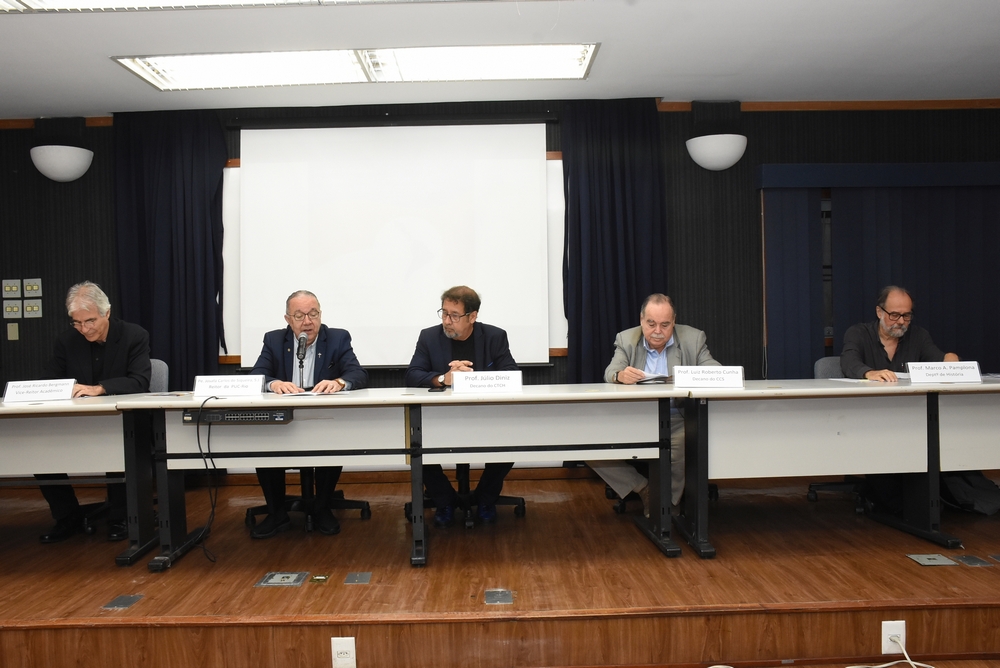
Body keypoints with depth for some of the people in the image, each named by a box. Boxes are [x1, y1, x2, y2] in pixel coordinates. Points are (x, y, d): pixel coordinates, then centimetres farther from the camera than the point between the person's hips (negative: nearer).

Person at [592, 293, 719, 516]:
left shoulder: (694, 339, 4)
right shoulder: (626, 339, 6)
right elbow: (609, 374, -7)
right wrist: (620, 375, -34)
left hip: (678, 421, -1)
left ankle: (669, 501, -4)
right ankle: (644, 490, 1)